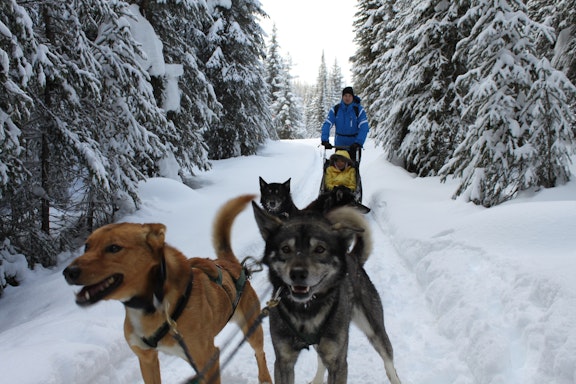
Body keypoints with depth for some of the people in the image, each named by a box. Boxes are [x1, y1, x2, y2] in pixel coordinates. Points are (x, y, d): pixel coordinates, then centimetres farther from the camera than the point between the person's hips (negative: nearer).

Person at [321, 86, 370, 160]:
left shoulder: (359, 110, -8)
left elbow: (364, 128, -16)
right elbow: (327, 125, -10)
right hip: (339, 144, 2)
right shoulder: (335, 109, -3)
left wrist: (358, 143, -30)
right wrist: (324, 140, -26)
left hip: (353, 146, -2)